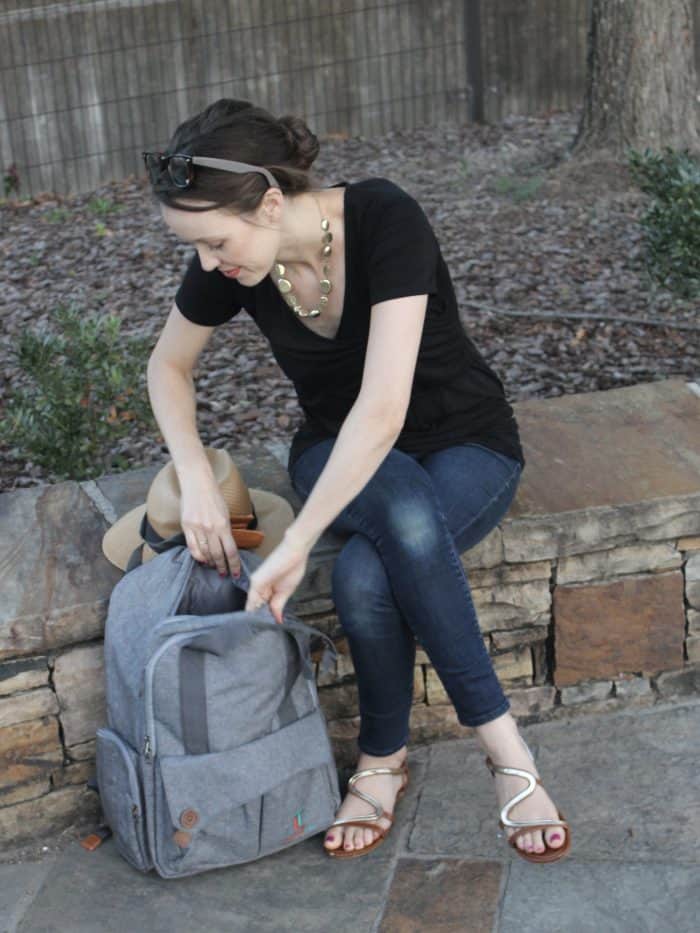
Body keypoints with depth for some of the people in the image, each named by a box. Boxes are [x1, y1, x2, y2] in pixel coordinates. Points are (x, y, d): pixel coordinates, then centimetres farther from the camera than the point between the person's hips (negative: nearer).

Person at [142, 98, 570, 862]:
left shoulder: (385, 219, -29)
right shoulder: (228, 263, -13)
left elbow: (383, 409, -36)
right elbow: (168, 366, 6)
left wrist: (296, 543, -36)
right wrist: (196, 479, -10)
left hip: (463, 443, -3)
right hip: (340, 453, 3)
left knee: (365, 577, -35)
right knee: (403, 507, -36)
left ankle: (382, 757, -9)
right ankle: (502, 743, -22)